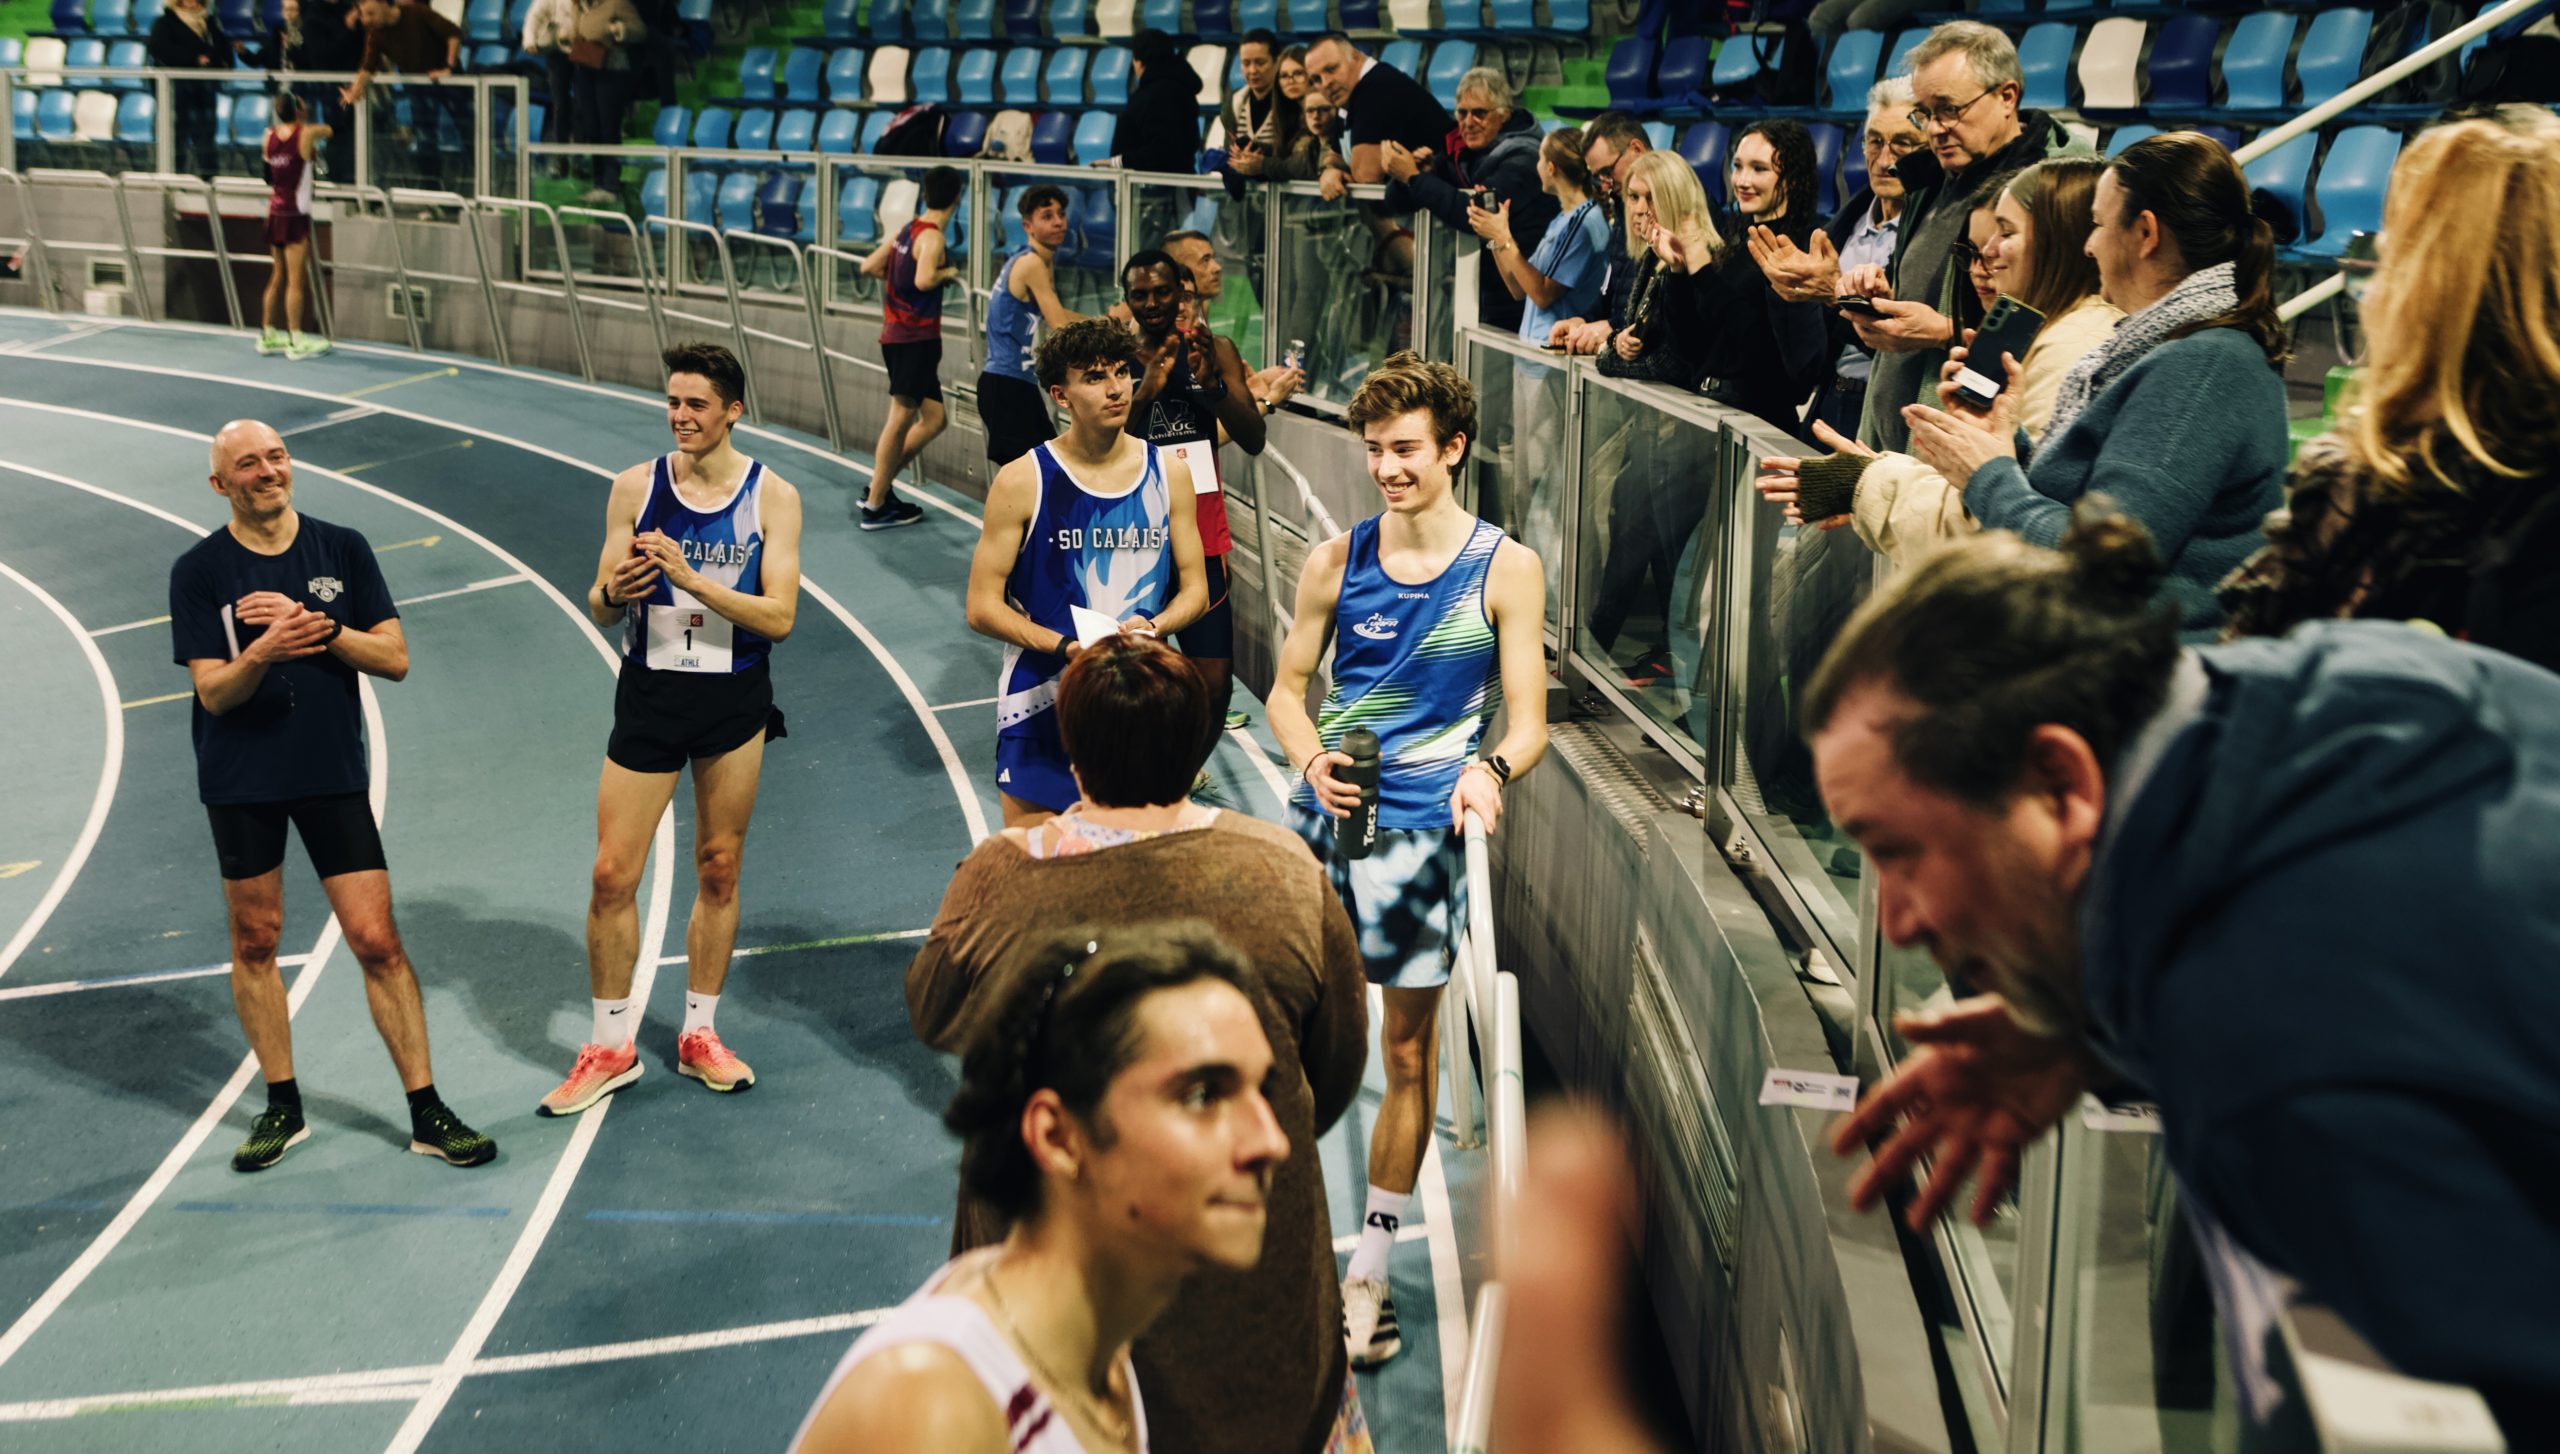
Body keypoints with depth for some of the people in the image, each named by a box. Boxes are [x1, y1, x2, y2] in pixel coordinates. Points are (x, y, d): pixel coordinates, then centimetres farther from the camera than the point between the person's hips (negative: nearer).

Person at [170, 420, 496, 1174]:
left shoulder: (342, 548, 2)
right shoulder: (199, 570, -2)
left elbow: (395, 658, -2)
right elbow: (212, 691, -8)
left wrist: (317, 626, -17)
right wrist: (263, 653, -28)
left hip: (334, 772, 0)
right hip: (240, 780, 0)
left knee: (378, 942, -3)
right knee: (254, 942, 8)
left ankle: (426, 1113, 3)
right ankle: (282, 1106, 23)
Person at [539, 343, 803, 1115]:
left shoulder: (772, 495, -5)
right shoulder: (635, 487, -1)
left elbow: (778, 616, -13)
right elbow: (599, 608, 2)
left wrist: (690, 577, -24)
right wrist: (614, 591, -21)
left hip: (735, 703, -1)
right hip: (649, 696, 1)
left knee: (719, 871, 9)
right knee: (612, 874, -1)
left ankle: (699, 1034, 24)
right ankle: (611, 1047, 13)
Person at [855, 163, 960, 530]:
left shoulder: (907, 231, 12)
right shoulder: (932, 238, -14)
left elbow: (868, 267, 16)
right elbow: (924, 280, -31)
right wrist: (948, 271, -13)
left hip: (898, 335, 9)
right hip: (916, 338, -9)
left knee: (934, 418, 11)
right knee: (901, 418, -5)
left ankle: (879, 487, 12)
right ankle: (875, 506, -3)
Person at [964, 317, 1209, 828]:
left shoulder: (1168, 472, 3)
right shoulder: (1023, 482, -7)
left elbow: (1195, 588, 9)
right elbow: (983, 608, -7)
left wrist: (1152, 627, -12)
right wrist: (1065, 646, -21)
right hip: (1041, 704, -3)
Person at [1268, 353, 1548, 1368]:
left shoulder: (1505, 570, -2)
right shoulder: (1336, 561, 3)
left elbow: (1528, 720, -3)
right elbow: (1287, 688, 9)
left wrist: (1491, 769, -26)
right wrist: (1311, 760, -13)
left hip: (1424, 830, -1)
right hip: (1323, 818, 2)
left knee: (1407, 1054, 7)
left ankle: (1367, 1272, 20)